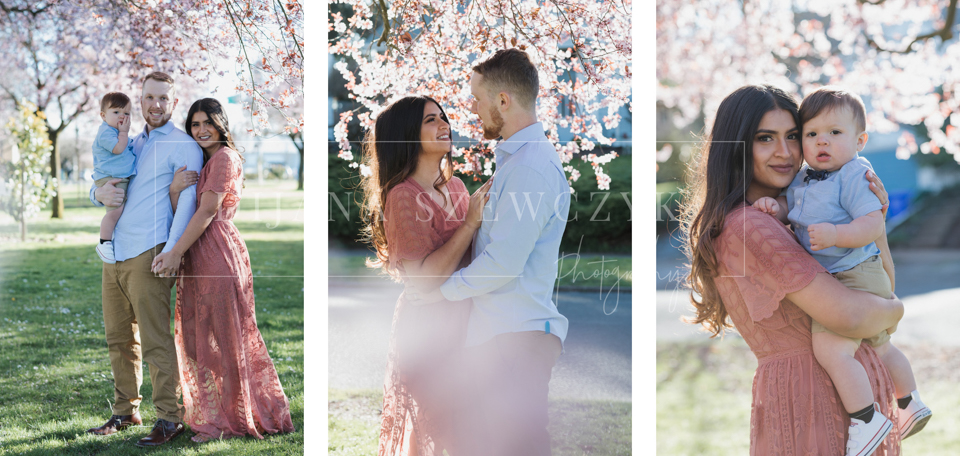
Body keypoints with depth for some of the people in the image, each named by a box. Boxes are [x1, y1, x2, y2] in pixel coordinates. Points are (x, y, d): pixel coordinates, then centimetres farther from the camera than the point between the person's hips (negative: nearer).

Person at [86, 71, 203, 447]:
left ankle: (169, 417, -5)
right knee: (120, 340, 12)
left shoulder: (183, 146, 0)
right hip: (115, 254, 7)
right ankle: (126, 411, 22)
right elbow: (98, 188, 26)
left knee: (155, 340, -9)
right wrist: (100, 193, -1)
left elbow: (187, 202, -10)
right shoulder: (130, 145, 23)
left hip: (147, 254, -7)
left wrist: (170, 252, -20)